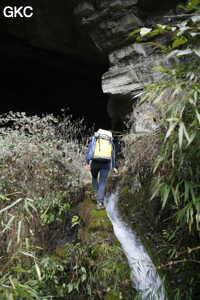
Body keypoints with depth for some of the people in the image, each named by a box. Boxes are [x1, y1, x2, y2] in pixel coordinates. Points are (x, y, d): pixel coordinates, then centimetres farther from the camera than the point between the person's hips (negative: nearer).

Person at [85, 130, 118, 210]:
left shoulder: (93, 141, 11)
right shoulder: (111, 143, 16)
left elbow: (89, 152, -2)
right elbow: (113, 156, 12)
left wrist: (87, 163, -8)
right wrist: (114, 167, 12)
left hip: (95, 163, 0)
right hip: (106, 164, 1)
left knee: (94, 178, 28)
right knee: (102, 183, 3)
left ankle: (96, 194, 19)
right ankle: (100, 203, -6)